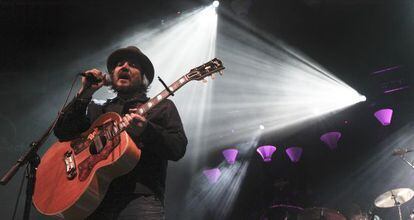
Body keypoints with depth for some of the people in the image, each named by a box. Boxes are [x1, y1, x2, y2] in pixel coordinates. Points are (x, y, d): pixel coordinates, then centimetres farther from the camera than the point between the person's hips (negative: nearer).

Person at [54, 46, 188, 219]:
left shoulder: (163, 106, 13)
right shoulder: (97, 109, 22)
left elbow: (178, 149, 0)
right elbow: (62, 133, 11)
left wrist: (146, 129, -17)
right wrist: (84, 93, 5)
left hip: (140, 194, -2)